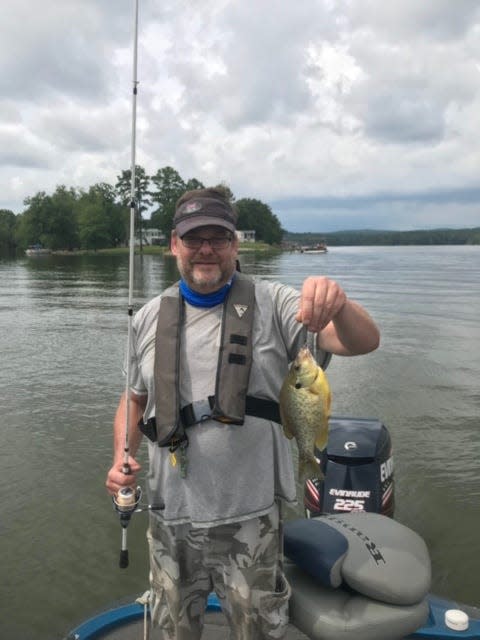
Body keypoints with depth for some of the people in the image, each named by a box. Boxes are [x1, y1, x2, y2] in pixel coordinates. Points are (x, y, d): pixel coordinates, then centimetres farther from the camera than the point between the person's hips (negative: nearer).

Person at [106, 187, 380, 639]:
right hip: (171, 518, 3)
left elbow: (363, 342, -18)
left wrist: (338, 305, -40)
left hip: (250, 519, -3)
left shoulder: (271, 305, -9)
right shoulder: (149, 318, 2)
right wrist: (122, 458, -5)